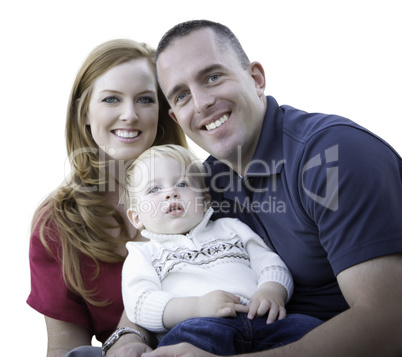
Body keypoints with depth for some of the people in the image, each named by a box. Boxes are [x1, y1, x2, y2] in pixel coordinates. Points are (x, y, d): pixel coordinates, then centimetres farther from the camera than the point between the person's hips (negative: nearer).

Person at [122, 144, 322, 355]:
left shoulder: (230, 228, 31)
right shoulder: (143, 254, 20)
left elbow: (271, 265, 22)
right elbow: (139, 306, 2)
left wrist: (271, 292, -3)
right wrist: (198, 307, -16)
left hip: (262, 320, 4)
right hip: (197, 328, -3)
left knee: (309, 328, -24)